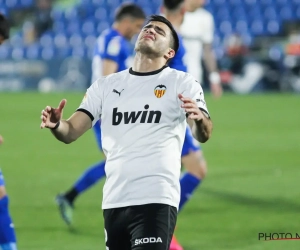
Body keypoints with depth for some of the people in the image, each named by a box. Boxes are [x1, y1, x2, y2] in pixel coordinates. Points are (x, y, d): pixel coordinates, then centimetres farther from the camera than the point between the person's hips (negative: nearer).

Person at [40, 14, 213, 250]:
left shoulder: (182, 83, 4)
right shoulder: (106, 85, 14)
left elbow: (203, 135, -10)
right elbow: (71, 132, 8)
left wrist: (199, 119, -33)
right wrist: (56, 125, -15)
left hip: (156, 201, -4)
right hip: (113, 202, 5)